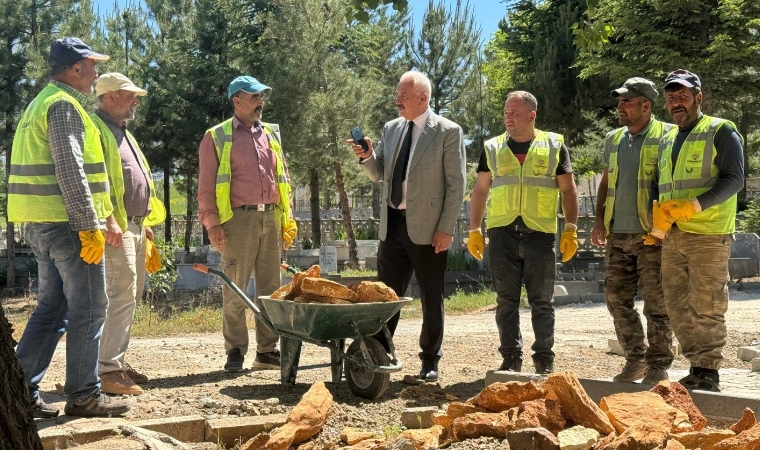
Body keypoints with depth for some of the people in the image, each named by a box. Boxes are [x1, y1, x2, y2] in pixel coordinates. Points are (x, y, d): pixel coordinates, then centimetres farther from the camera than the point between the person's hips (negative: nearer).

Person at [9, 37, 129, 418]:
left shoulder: (42, 102, 20)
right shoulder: (64, 105, -12)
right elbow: (70, 171, -20)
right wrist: (90, 226, -20)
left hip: (41, 223, 10)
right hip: (66, 222, -10)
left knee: (52, 308, 13)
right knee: (88, 308, -2)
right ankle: (83, 395, 3)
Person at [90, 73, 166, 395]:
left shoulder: (123, 133, 22)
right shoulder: (96, 128, -9)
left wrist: (144, 221, 23)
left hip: (136, 226, 10)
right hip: (117, 227, -10)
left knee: (130, 296, 12)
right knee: (121, 296, -14)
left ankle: (117, 361, 20)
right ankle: (107, 370, -12)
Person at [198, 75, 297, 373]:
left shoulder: (271, 134, 16)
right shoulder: (217, 137, 1)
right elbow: (206, 185, -2)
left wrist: (287, 217, 12)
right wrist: (212, 223, -10)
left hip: (271, 218, 5)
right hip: (239, 219, -5)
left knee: (270, 287, 8)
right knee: (235, 290, -2)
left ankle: (267, 350, 15)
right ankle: (235, 351, 7)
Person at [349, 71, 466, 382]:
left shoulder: (448, 132, -7)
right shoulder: (391, 128, 11)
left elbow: (456, 184, -9)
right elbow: (378, 174, 15)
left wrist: (446, 228, -14)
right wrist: (367, 157, -6)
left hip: (427, 228, -5)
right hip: (392, 224, 5)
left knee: (431, 298, 6)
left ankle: (430, 360, 18)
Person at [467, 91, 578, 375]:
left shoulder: (554, 146, 6)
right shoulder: (493, 148, 11)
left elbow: (568, 190, 6)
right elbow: (480, 191, 14)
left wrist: (571, 230, -2)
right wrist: (474, 231, 7)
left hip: (540, 234, -2)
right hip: (502, 234, 2)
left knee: (542, 301, 3)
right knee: (506, 300, 4)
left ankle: (545, 359, 12)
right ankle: (511, 357, 12)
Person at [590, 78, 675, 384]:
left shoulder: (666, 135, -4)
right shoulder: (613, 139, 15)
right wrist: (599, 221, 13)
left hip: (652, 235, -6)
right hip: (617, 235, 6)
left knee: (656, 303, -1)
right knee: (617, 298, 8)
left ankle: (658, 365, 9)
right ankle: (635, 360, 21)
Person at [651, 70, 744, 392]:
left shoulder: (721, 131, -1)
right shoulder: (667, 140, 20)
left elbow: (734, 179, -10)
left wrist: (694, 206, -21)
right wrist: (657, 213, 4)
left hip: (708, 235, -7)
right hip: (672, 236, 7)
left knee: (706, 307, -6)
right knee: (677, 307, 7)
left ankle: (708, 373, 2)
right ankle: (697, 366, 17)